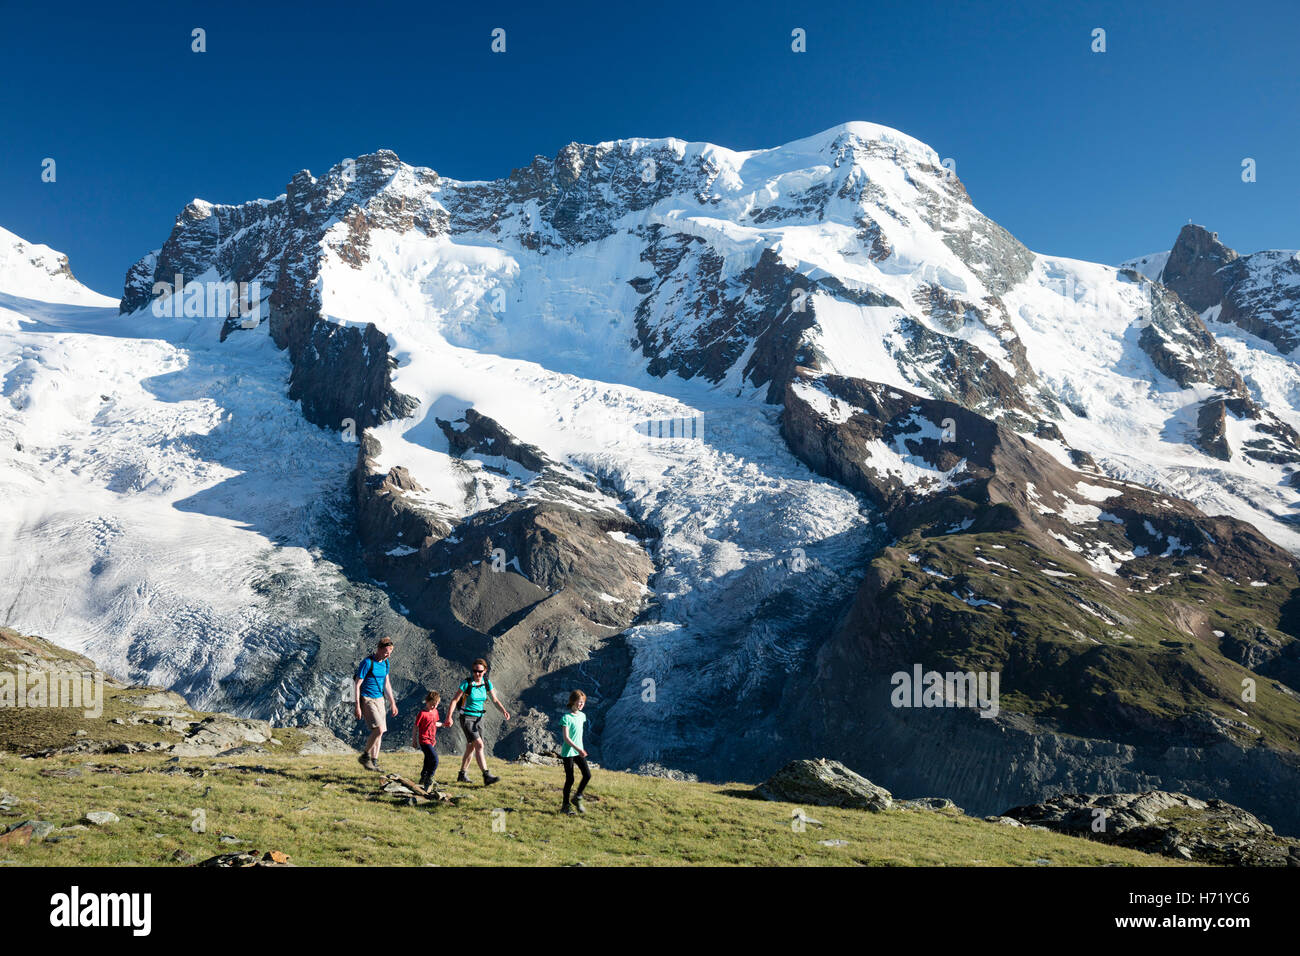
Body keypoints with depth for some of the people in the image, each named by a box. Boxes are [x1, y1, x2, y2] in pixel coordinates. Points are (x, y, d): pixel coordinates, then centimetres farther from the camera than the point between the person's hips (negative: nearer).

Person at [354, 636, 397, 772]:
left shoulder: (385, 662, 8)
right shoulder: (367, 663, -15)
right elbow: (357, 685, -14)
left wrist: (392, 703, 18)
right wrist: (357, 706, -17)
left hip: (379, 699, 8)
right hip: (367, 700, -8)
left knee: (379, 732, 6)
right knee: (379, 729, -19)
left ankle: (374, 762, 14)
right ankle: (365, 756, -4)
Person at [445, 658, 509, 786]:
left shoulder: (487, 683, -1)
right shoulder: (466, 683, -15)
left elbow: (495, 700, 4)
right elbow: (454, 700, -13)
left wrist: (504, 711, -13)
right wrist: (449, 717, -23)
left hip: (479, 718, 6)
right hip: (466, 718, -6)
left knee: (471, 748, 15)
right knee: (479, 745, -19)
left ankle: (462, 775, 31)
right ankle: (486, 776, -25)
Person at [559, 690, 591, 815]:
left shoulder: (582, 715, 7)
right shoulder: (566, 717, -15)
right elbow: (566, 738, -19)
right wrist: (578, 749, -27)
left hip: (579, 751, 6)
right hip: (568, 752, -6)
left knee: (587, 774, -5)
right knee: (570, 779, -1)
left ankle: (577, 798, 15)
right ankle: (565, 806, 13)